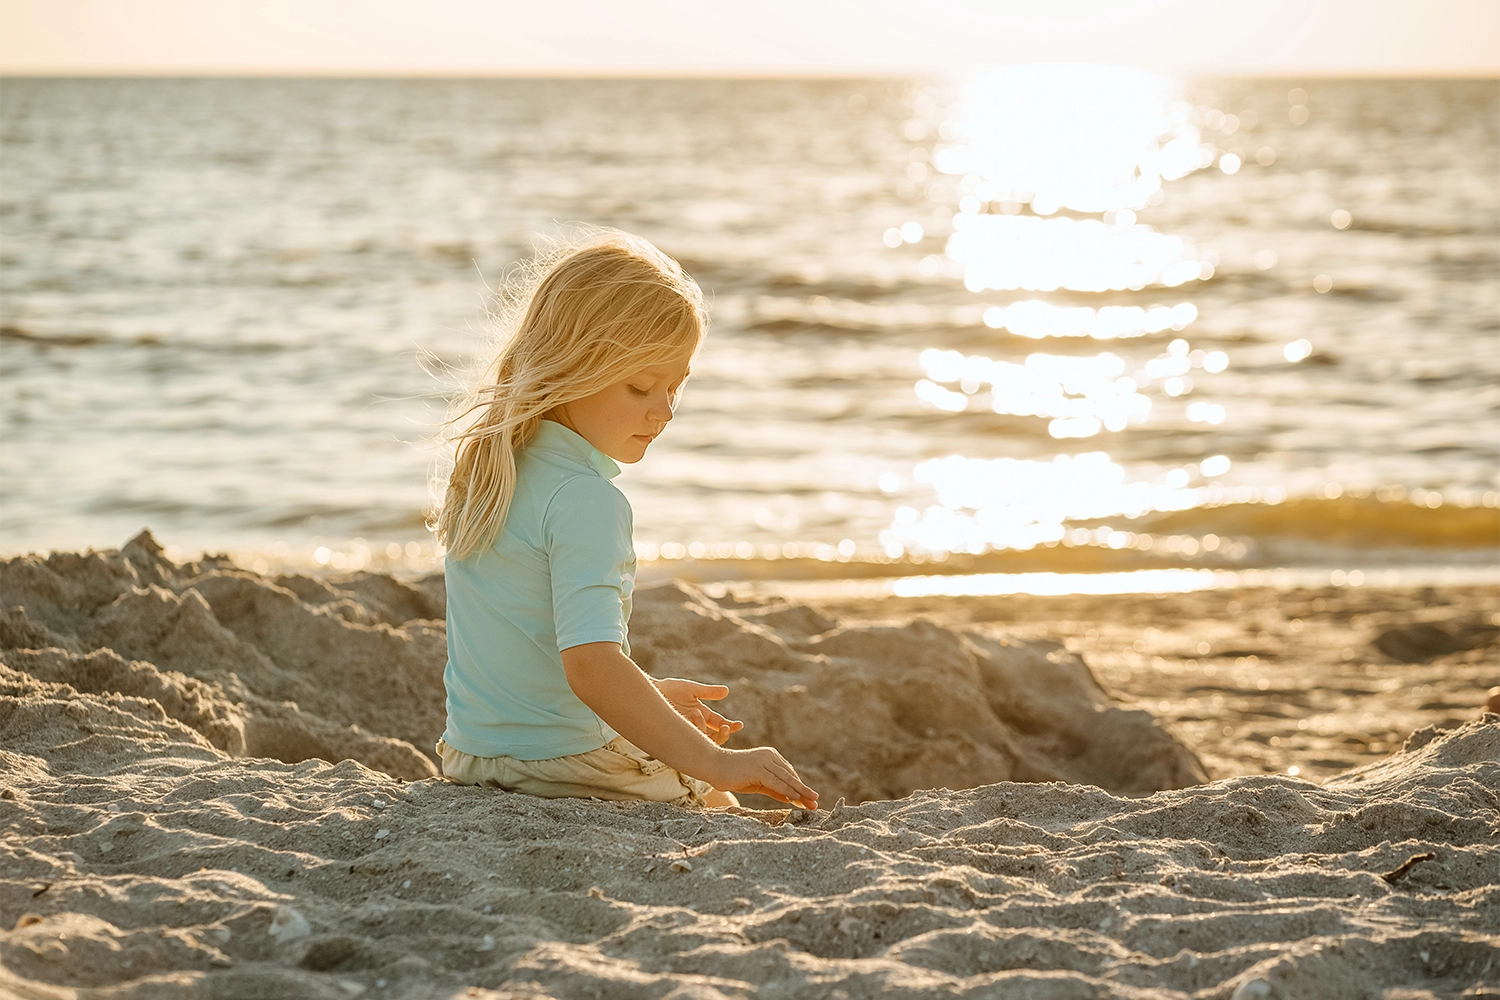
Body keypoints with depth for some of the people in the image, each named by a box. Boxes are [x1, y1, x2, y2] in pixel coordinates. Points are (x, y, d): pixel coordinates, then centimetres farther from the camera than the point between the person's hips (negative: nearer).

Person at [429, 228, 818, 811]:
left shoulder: (489, 467, 6)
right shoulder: (586, 500, -23)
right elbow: (590, 663, -35)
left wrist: (647, 698, 21)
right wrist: (714, 763, -37)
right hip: (568, 771, -9)